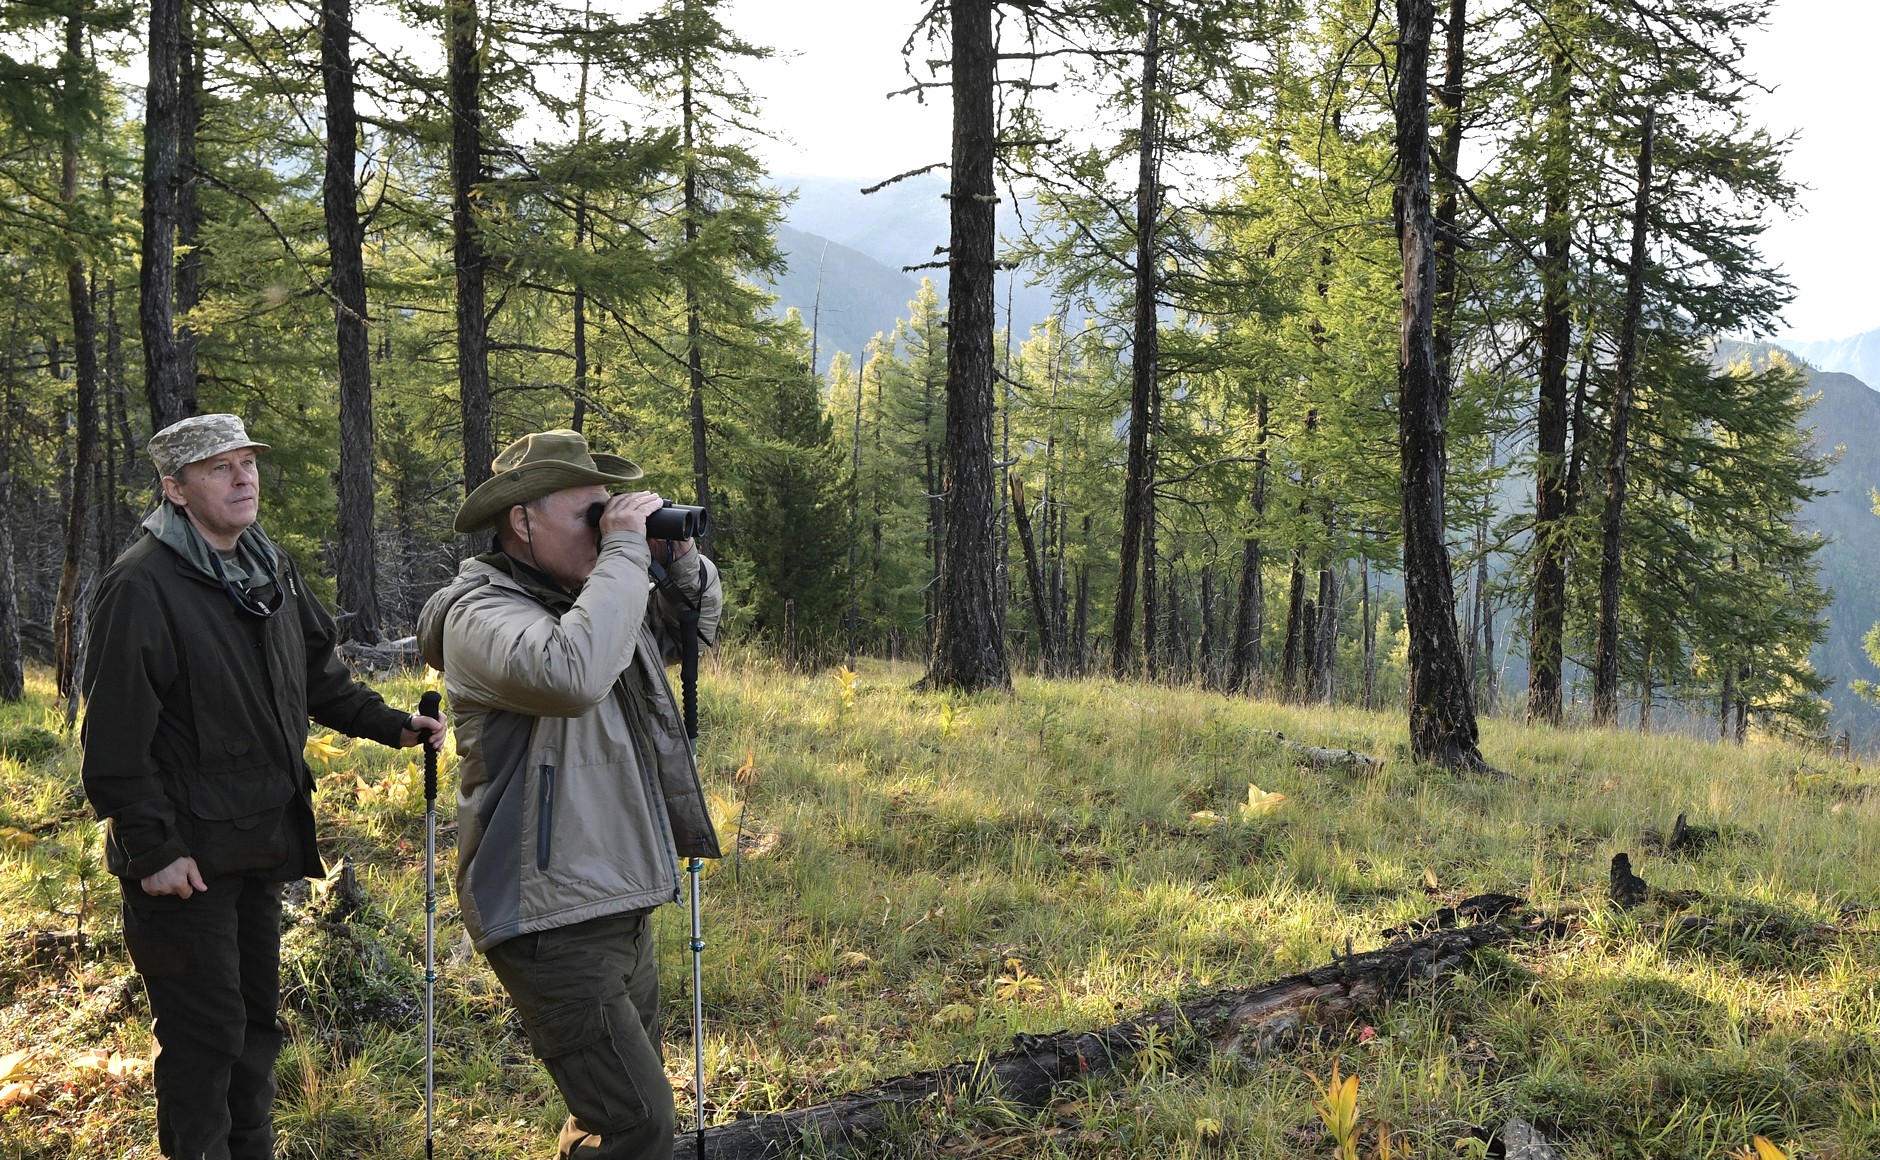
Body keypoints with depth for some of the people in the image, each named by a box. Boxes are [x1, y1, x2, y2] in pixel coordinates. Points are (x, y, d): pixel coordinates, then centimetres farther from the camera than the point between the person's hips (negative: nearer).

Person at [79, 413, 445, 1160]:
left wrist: (391, 725, 5)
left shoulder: (272, 572, 9)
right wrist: (151, 849, -21)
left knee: (255, 1023, 18)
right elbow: (116, 738, -20)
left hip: (261, 844, 8)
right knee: (204, 1039, -1)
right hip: (187, 858, -8)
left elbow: (319, 678, 19)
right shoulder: (142, 586, -18)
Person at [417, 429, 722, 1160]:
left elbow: (697, 625, 24)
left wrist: (677, 557, 4)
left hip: (620, 904, 9)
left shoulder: (583, 596, 10)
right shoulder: (483, 612, -15)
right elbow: (572, 673, -36)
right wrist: (624, 553, -25)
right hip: (554, 922, -9)